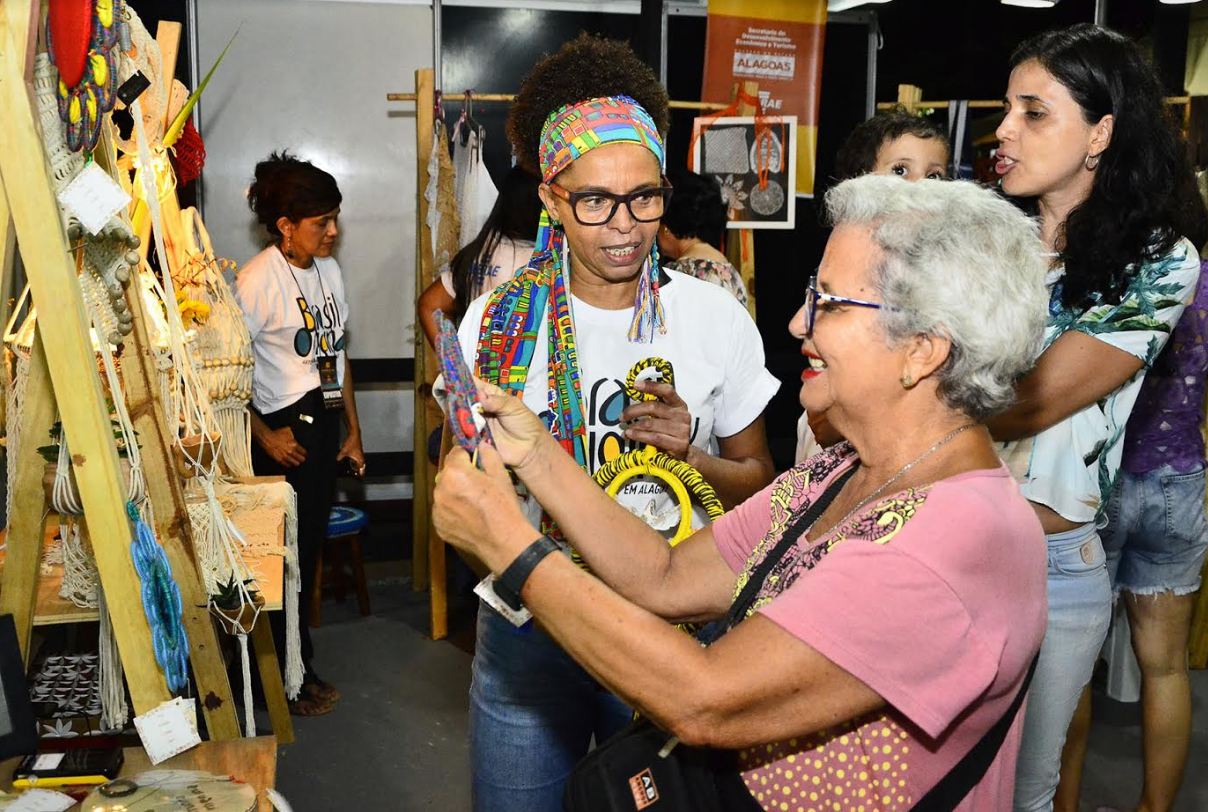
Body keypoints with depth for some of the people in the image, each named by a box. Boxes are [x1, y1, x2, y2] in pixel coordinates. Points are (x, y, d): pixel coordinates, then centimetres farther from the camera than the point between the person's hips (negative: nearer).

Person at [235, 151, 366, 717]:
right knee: (287, 556, 2)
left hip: (324, 426, 7)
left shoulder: (328, 269, 7)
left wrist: (352, 430, 14)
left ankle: (296, 662, 31)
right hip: (283, 436, -7)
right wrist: (265, 437, -15)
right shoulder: (256, 282, -16)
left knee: (310, 545, 15)